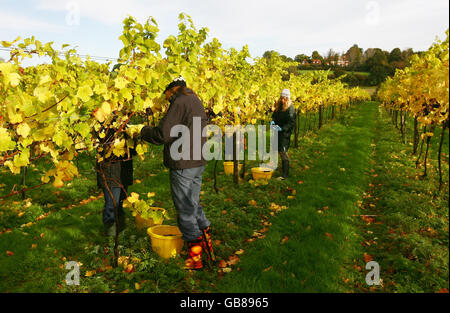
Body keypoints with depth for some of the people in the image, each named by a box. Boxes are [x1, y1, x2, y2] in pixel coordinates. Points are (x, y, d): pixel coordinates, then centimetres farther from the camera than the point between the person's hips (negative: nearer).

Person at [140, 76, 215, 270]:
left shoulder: (179, 102, -15)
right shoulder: (196, 101, 14)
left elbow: (162, 135, -19)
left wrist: (144, 131, 0)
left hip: (183, 165, -9)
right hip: (198, 162, 9)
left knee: (185, 210, 1)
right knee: (193, 204, 20)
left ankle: (195, 256, 8)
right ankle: (207, 241, 26)